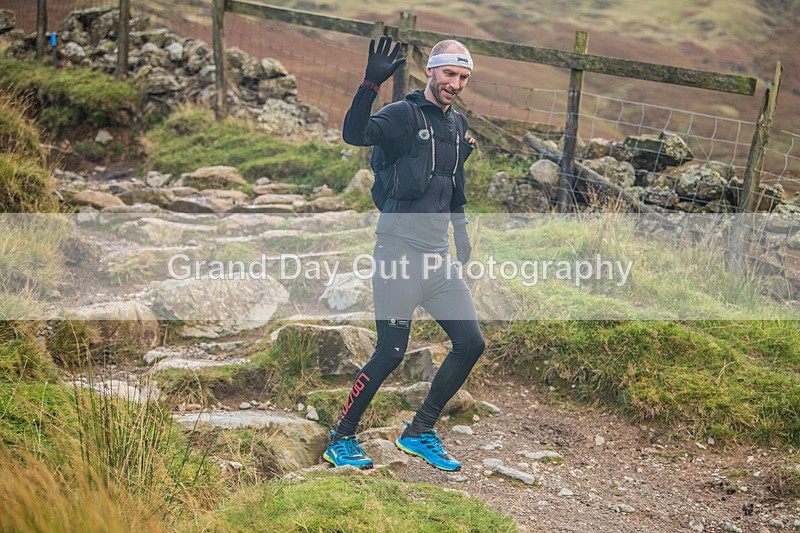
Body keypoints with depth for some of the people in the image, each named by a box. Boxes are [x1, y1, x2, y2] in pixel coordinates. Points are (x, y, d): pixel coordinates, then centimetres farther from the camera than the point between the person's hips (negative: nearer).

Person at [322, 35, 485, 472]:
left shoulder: (457, 125, 16)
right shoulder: (403, 115, -7)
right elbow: (354, 134, -27)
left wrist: (461, 234, 32)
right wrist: (372, 83, -38)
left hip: (438, 259, 8)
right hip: (400, 254, -7)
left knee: (471, 344, 3)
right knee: (390, 354, -8)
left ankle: (419, 433, 18)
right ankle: (340, 439, 11)